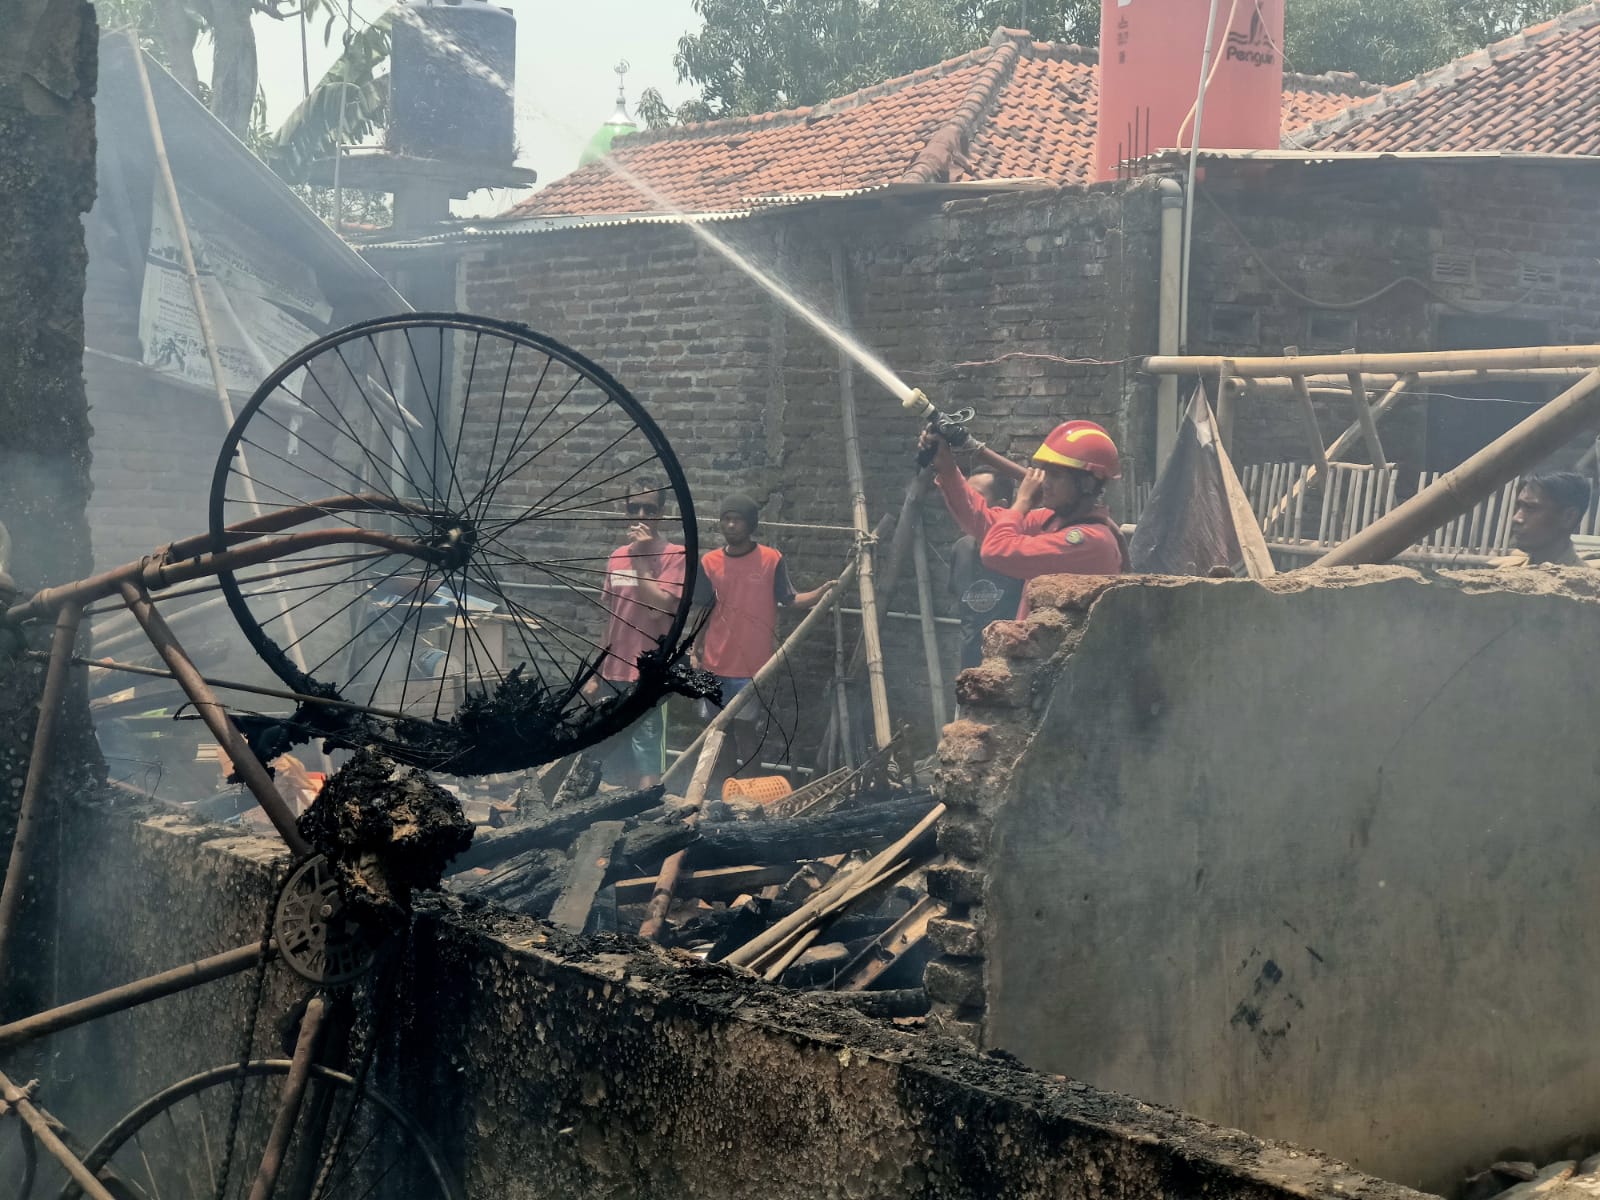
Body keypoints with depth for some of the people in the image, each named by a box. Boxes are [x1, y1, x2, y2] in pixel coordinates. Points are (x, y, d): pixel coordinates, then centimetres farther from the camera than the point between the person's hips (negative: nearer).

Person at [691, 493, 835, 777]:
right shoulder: (709, 562, 4)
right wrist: (696, 651, 5)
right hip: (715, 663, 3)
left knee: (746, 729, 1)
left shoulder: (772, 560, -4)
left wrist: (821, 593, -22)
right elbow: (702, 612, 9)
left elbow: (791, 600, -5)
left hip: (754, 665, -3)